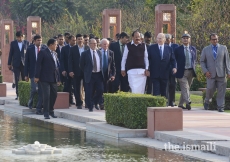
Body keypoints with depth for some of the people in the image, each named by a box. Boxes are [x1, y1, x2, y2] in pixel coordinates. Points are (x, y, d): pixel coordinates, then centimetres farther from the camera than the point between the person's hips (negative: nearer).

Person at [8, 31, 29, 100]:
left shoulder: (26, 43, 3)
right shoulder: (13, 43, 5)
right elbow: (11, 53, 7)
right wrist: (9, 63, 5)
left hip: (24, 64, 0)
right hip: (16, 64, 0)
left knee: (24, 80, 3)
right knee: (17, 80, -1)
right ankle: (18, 94, 0)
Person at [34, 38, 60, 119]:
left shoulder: (55, 54, 16)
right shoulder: (43, 53, -5)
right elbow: (38, 64, -9)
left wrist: (58, 79, 16)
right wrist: (37, 76, -14)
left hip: (54, 79, 7)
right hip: (45, 79, -7)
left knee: (54, 95, 10)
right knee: (46, 96, -9)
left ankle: (51, 111, 24)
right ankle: (46, 113, -3)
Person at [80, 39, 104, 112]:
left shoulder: (99, 52, 12)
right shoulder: (85, 54, -1)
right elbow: (81, 64, 3)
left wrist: (101, 71, 10)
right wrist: (86, 72, 3)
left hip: (98, 74, 3)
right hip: (90, 75, -3)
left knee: (100, 90, -3)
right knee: (89, 92, -3)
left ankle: (95, 102, 21)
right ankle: (90, 107, 6)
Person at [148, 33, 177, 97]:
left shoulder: (169, 49, 8)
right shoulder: (152, 48, 4)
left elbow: (172, 60, 7)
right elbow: (148, 59, 3)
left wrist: (174, 67, -10)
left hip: (164, 74, 2)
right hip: (155, 74, -2)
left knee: (163, 91, 9)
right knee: (156, 91, -9)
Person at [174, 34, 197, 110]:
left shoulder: (193, 49, 12)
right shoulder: (178, 49, 0)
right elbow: (175, 61, 4)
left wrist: (193, 68, 11)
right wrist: (177, 69, -1)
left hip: (191, 72, 4)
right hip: (182, 72, -4)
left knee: (186, 88, 8)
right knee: (185, 88, -14)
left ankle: (181, 104, 17)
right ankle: (188, 102, -26)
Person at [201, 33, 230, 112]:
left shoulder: (223, 48, 8)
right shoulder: (206, 49, 8)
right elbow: (202, 61, 8)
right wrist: (205, 71, -6)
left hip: (221, 73, 0)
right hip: (210, 74, 0)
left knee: (221, 91, -3)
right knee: (210, 89, -6)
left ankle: (220, 107, 3)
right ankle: (207, 101, 21)